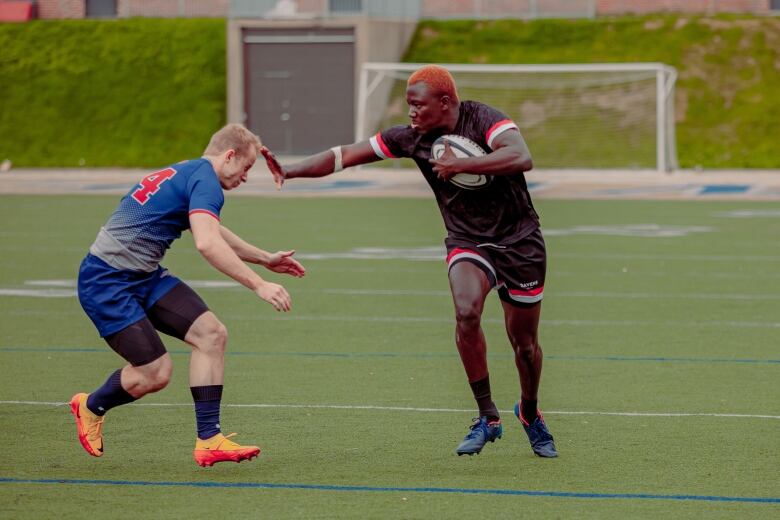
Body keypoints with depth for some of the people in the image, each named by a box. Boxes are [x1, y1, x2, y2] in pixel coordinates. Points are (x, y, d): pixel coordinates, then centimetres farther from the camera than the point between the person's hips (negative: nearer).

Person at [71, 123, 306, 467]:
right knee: (155, 373, -10)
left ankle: (208, 439, -4)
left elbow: (211, 233, 35)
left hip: (144, 275, 10)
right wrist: (258, 285, -30)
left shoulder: (186, 174, 17)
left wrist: (264, 258, 40)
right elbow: (207, 244, -32)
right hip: (106, 283, -10)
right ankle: (90, 407, 20)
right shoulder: (205, 180, -16)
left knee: (211, 333, -4)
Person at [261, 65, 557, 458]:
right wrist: (292, 170, -17)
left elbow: (521, 158, -35)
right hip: (467, 242, 2)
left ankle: (530, 414, 38)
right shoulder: (410, 138, -5)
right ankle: (488, 418, -15)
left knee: (524, 341, 6)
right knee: (466, 312, -28)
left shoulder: (483, 120, -18)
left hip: (519, 241, -2)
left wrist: (458, 165, -33)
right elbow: (344, 156, -4)